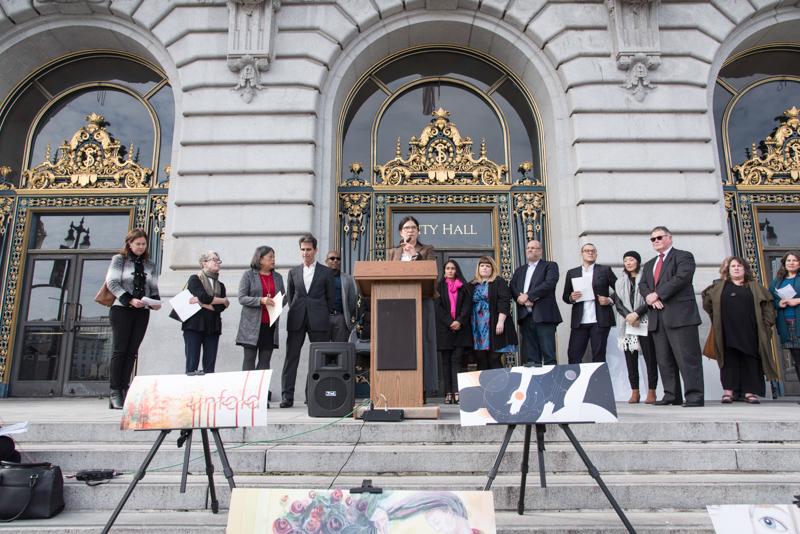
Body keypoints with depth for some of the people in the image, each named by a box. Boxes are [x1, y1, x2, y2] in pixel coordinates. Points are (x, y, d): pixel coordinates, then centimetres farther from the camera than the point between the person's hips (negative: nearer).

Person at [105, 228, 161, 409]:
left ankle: (124, 390, 5)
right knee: (119, 350, -5)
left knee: (132, 352, 2)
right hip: (122, 309, -4)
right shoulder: (119, 259, 4)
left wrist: (156, 302, -5)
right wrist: (130, 300, -17)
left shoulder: (150, 265, 15)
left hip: (142, 312, 4)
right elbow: (112, 283, -5)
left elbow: (154, 289, 16)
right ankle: (115, 393, -2)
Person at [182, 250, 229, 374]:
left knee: (210, 367, 0)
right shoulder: (194, 279, 4)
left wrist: (201, 303, -10)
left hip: (213, 327, 4)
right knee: (192, 365, -7)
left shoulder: (220, 285, 16)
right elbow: (204, 297, -14)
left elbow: (221, 308, 1)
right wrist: (224, 300, -1)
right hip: (194, 326, -4)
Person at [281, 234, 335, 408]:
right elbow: (289, 295, 19)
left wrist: (323, 316, 6)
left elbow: (330, 298, 8)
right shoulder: (293, 272, 13)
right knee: (291, 357, -2)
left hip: (318, 321, -2)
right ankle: (287, 396, 1)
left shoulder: (326, 272, 5)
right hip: (296, 321, 2)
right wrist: (295, 311, 10)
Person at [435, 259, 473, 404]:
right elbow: (438, 307, 0)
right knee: (446, 360, 1)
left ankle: (457, 392, -11)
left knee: (457, 359, -6)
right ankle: (448, 393, 0)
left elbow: (467, 305, 2)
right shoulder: (440, 287, 9)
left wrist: (459, 321, -12)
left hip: (461, 327, 0)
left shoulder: (464, 286, 11)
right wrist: (449, 323, -12)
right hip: (445, 328, 0)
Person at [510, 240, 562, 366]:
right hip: (525, 316, 5)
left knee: (549, 355, -5)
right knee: (530, 357, 4)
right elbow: (513, 287, 9)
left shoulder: (550, 266, 7)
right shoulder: (520, 270, 23)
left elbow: (549, 283, -11)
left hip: (544, 315, -4)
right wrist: (521, 298, -12)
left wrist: (528, 296, -14)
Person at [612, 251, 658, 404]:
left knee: (649, 357, -5)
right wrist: (628, 315, -10)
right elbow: (618, 303, 7)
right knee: (630, 358, 2)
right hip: (626, 324, 4)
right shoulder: (620, 282, 17)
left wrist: (636, 314, -17)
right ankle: (634, 392, 6)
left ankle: (651, 392, 0)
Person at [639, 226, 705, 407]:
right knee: (664, 359, 5)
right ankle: (672, 395, 9)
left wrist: (658, 294, -13)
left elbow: (682, 278, -12)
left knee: (687, 357, -8)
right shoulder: (649, 265, 26)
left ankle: (694, 395, -7)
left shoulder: (683, 256, 5)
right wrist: (650, 298, -8)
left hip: (680, 314, -6)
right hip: (657, 317, 7)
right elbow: (642, 285, 14)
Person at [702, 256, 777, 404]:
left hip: (749, 332, 1)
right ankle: (728, 391, -3)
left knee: (750, 360, 0)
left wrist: (767, 324, 1)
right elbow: (707, 303, 16)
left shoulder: (755, 287, 12)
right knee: (729, 360, -3)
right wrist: (716, 318, 12)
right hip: (728, 332, -1)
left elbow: (768, 305, 9)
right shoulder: (719, 287, 10)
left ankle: (749, 392, 5)